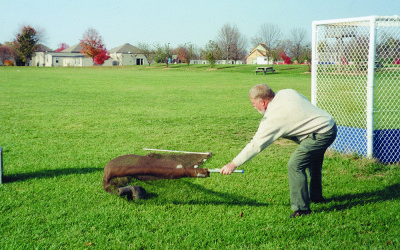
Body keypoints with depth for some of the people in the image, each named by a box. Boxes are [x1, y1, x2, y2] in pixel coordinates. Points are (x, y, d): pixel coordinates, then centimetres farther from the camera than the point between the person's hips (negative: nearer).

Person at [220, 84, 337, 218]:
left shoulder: (274, 117, -20)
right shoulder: (286, 93, 1)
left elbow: (255, 145, -18)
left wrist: (233, 164, -12)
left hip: (322, 134, -11)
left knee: (294, 165, -13)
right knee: (312, 162, 29)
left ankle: (301, 208, -6)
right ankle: (316, 196, 48)